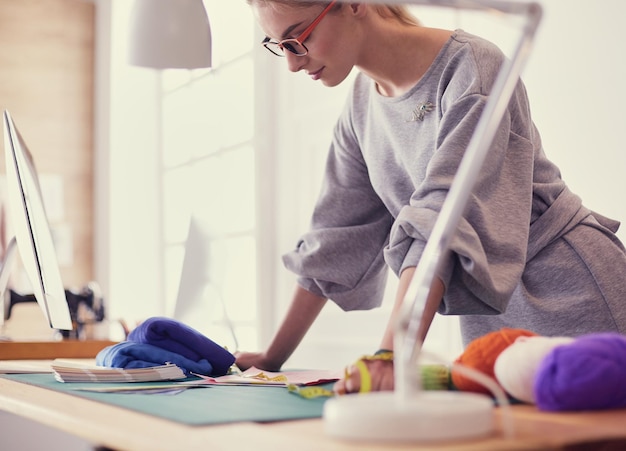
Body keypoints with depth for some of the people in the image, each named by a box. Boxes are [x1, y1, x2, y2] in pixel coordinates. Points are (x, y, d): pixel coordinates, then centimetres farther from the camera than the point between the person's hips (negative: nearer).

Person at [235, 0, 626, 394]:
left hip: (569, 298, -6)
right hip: (487, 322, 6)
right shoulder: (362, 104, 4)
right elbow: (336, 237, 9)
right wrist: (274, 357, 9)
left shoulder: (469, 68, -19)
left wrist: (393, 356, -42)